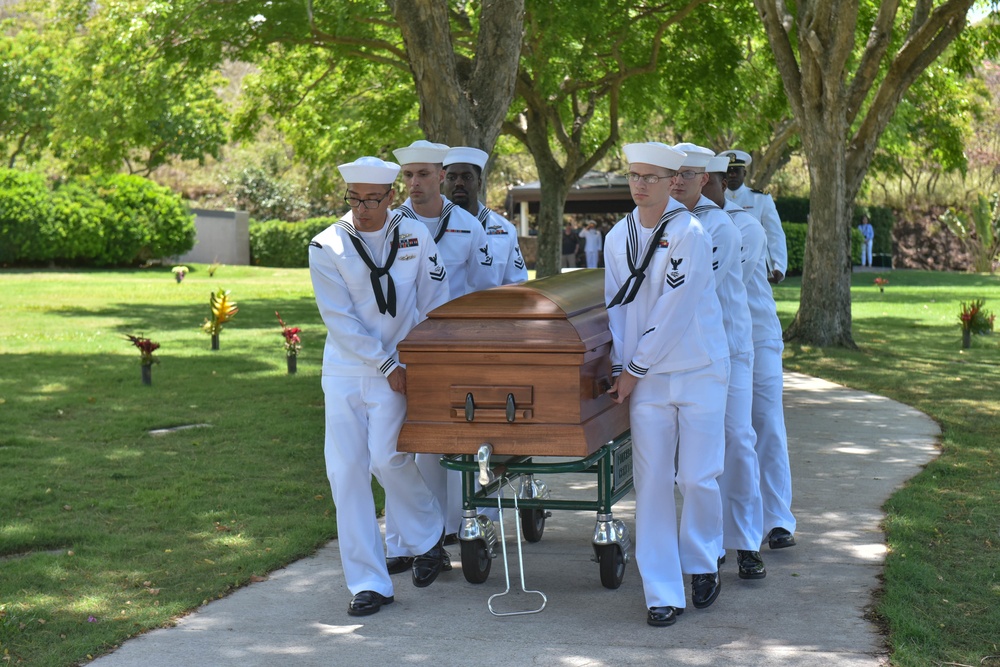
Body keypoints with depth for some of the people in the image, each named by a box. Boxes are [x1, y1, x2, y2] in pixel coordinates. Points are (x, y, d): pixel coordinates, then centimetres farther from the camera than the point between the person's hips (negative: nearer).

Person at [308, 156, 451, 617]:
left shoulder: (415, 237, 0)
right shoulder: (326, 247, -5)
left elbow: (435, 303, 7)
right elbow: (340, 320, -8)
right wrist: (387, 365, -11)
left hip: (396, 370, -1)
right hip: (344, 371, 1)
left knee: (387, 458, -13)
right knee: (346, 472, -2)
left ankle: (428, 539, 17)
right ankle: (368, 583, 7)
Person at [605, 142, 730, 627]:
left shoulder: (689, 234, -12)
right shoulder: (618, 237, 5)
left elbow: (672, 313, -15)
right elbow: (617, 306, 10)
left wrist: (634, 370, -10)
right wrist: (620, 367, 0)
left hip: (699, 372, -4)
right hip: (645, 376, 4)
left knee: (697, 477, 0)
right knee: (651, 481, -1)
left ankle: (702, 564, 27)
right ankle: (662, 594, 6)